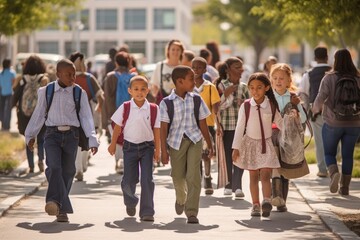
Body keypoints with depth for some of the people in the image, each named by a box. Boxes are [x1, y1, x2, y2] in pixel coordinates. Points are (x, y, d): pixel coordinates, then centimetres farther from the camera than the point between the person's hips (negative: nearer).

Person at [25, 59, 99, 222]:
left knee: (67, 171, 3)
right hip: (52, 134, -1)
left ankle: (61, 210, 11)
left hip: (71, 135, 1)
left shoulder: (79, 93, 3)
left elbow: (86, 117, 1)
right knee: (54, 166, -21)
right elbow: (39, 115, 13)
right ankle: (55, 203, -31)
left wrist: (92, 140, -8)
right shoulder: (46, 92, 3)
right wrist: (30, 135, 18)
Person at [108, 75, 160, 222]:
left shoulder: (153, 109, -3)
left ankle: (147, 212, -3)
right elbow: (118, 127, 5)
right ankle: (130, 202, 35)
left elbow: (156, 130, 1)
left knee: (147, 179, -8)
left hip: (147, 146, 0)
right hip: (130, 147, 0)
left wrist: (157, 149, 0)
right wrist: (113, 144, 6)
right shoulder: (125, 108, -3)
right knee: (128, 180, 4)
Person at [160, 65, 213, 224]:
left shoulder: (196, 100, 0)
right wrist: (163, 150, -10)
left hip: (194, 140, 1)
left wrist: (209, 144, 9)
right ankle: (181, 199, 47)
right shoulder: (166, 103, -7)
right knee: (178, 176, 14)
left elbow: (202, 124, 6)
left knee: (193, 177, -10)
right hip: (176, 141, -1)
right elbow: (164, 128, -7)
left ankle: (192, 212, -6)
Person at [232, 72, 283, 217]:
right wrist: (236, 148, -5)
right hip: (250, 143, 0)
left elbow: (280, 123, 8)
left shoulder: (271, 106, -4)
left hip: (266, 144, 0)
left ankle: (267, 200, -22)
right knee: (253, 176, 6)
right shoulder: (246, 106, -7)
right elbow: (240, 127, -4)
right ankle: (255, 205, 11)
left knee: (265, 175, -11)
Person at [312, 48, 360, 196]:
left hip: (333, 123, -2)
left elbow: (320, 98, -14)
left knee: (329, 153, 12)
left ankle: (334, 173, -16)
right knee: (348, 155, 12)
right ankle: (345, 187, 12)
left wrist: (315, 109, 6)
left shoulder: (329, 78, -10)